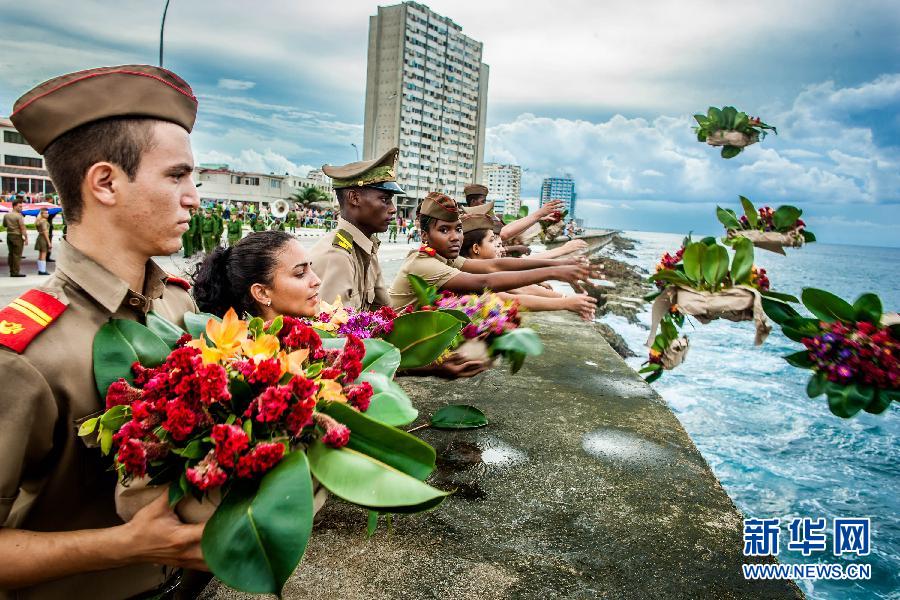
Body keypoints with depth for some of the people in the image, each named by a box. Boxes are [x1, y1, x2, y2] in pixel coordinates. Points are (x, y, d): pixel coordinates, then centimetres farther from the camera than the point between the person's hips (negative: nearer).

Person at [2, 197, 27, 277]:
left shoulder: (6, 215, 7)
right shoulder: (19, 216, -14)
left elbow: (4, 225, 20)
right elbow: (23, 228, -16)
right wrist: (26, 238, -12)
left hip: (9, 235, 7)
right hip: (17, 236, -7)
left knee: (11, 254, 12)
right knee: (17, 255, -3)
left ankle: (11, 271, 16)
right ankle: (16, 272, -3)